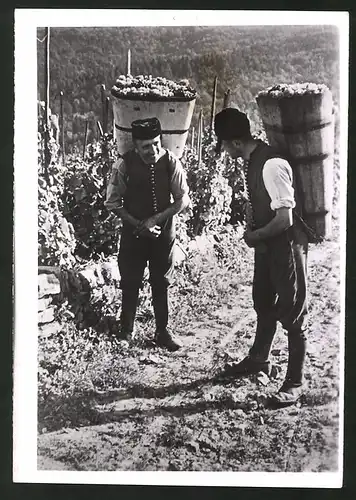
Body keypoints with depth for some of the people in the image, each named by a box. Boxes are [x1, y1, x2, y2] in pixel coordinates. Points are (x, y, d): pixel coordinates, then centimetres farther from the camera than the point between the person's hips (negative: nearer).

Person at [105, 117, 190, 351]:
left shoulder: (171, 162, -12)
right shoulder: (124, 164, -14)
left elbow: (183, 199, -7)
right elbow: (113, 202, -6)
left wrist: (155, 219, -17)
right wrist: (138, 224, -15)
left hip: (164, 231, 1)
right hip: (133, 232, -1)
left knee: (162, 283, 12)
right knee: (130, 283, 7)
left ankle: (163, 332, 27)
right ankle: (126, 332, 24)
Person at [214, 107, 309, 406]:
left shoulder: (271, 165, -27)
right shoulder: (251, 160, 2)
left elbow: (285, 218, -28)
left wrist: (255, 236, -14)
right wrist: (251, 230, 1)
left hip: (287, 245, -10)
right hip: (266, 245, 10)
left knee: (292, 313, 2)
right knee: (263, 303, 23)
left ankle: (295, 382, 16)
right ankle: (258, 359, 44)